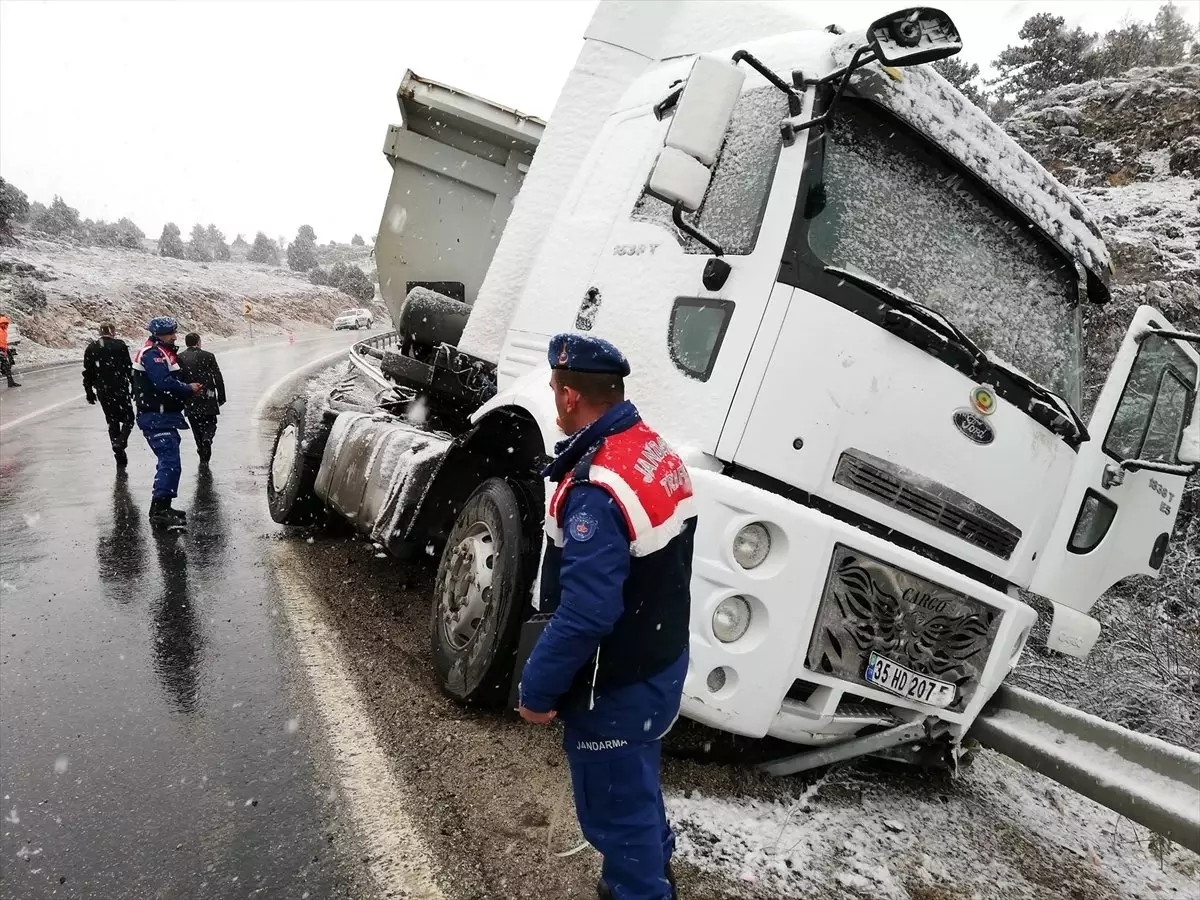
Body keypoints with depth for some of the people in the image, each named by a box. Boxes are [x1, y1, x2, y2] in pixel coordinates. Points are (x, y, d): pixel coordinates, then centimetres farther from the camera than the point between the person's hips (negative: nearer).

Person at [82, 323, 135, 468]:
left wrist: (89, 391, 14)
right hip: (120, 389, -4)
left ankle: (120, 459, 12)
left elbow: (88, 372, 7)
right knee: (128, 418, 9)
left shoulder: (91, 348, 7)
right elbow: (129, 368, -6)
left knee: (112, 421, 12)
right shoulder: (120, 345, -4)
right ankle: (120, 442, -20)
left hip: (102, 391, 4)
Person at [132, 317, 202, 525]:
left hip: (164, 416, 11)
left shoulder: (163, 352, 20)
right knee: (170, 463, -16)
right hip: (157, 418, -11)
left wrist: (189, 388, 1)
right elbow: (164, 383, -26)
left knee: (168, 462, 17)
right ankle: (159, 509, -17)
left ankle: (162, 507, 26)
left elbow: (171, 381, 19)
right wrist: (189, 389, -13)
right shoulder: (152, 354, -13)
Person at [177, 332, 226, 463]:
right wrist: (221, 397, 4)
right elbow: (218, 378, -3)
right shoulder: (208, 356, -3)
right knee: (210, 423, 13)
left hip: (189, 401, 2)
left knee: (197, 428, 12)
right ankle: (207, 438, -20)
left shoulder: (179, 358, 1)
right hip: (208, 399, -2)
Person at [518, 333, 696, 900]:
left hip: (614, 687, -9)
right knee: (635, 787, 29)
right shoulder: (658, 454, -1)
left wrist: (538, 689, -18)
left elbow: (585, 614, -30)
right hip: (660, 662, 10)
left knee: (614, 807, 11)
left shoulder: (597, 490, -30)